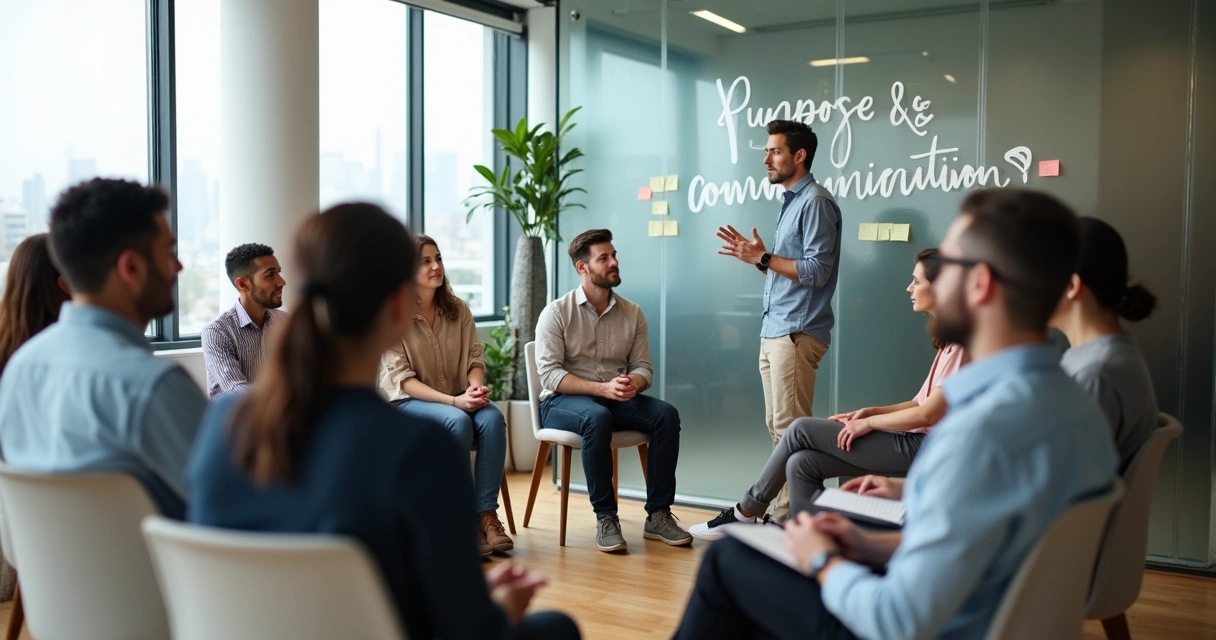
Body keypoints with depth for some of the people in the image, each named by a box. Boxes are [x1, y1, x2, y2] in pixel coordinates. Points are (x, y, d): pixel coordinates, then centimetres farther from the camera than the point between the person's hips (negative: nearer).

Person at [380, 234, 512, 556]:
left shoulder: (458, 309, 6)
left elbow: (474, 359, 6)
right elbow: (402, 379, -13)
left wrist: (475, 387, -18)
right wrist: (453, 401, -25)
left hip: (459, 399, 4)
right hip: (409, 403, -4)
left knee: (492, 418, -28)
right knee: (457, 421, -34)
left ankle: (487, 514, -26)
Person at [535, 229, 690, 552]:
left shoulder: (633, 313, 6)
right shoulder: (556, 313, -5)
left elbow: (643, 367, 5)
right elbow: (549, 374, -14)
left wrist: (632, 383, -22)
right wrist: (603, 388, -26)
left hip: (617, 401, 4)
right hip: (562, 402, -4)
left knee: (666, 414, -23)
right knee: (598, 417, -38)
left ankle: (658, 515, -18)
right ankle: (605, 517, -26)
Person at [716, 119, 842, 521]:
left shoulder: (815, 202, -10)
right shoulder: (792, 202, 20)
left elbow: (817, 272, -18)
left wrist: (763, 258, -17)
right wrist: (753, 253, 8)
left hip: (797, 332, -10)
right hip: (774, 330, 10)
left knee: (790, 428, -8)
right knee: (777, 427, 10)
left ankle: (791, 516, -3)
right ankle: (783, 510, 16)